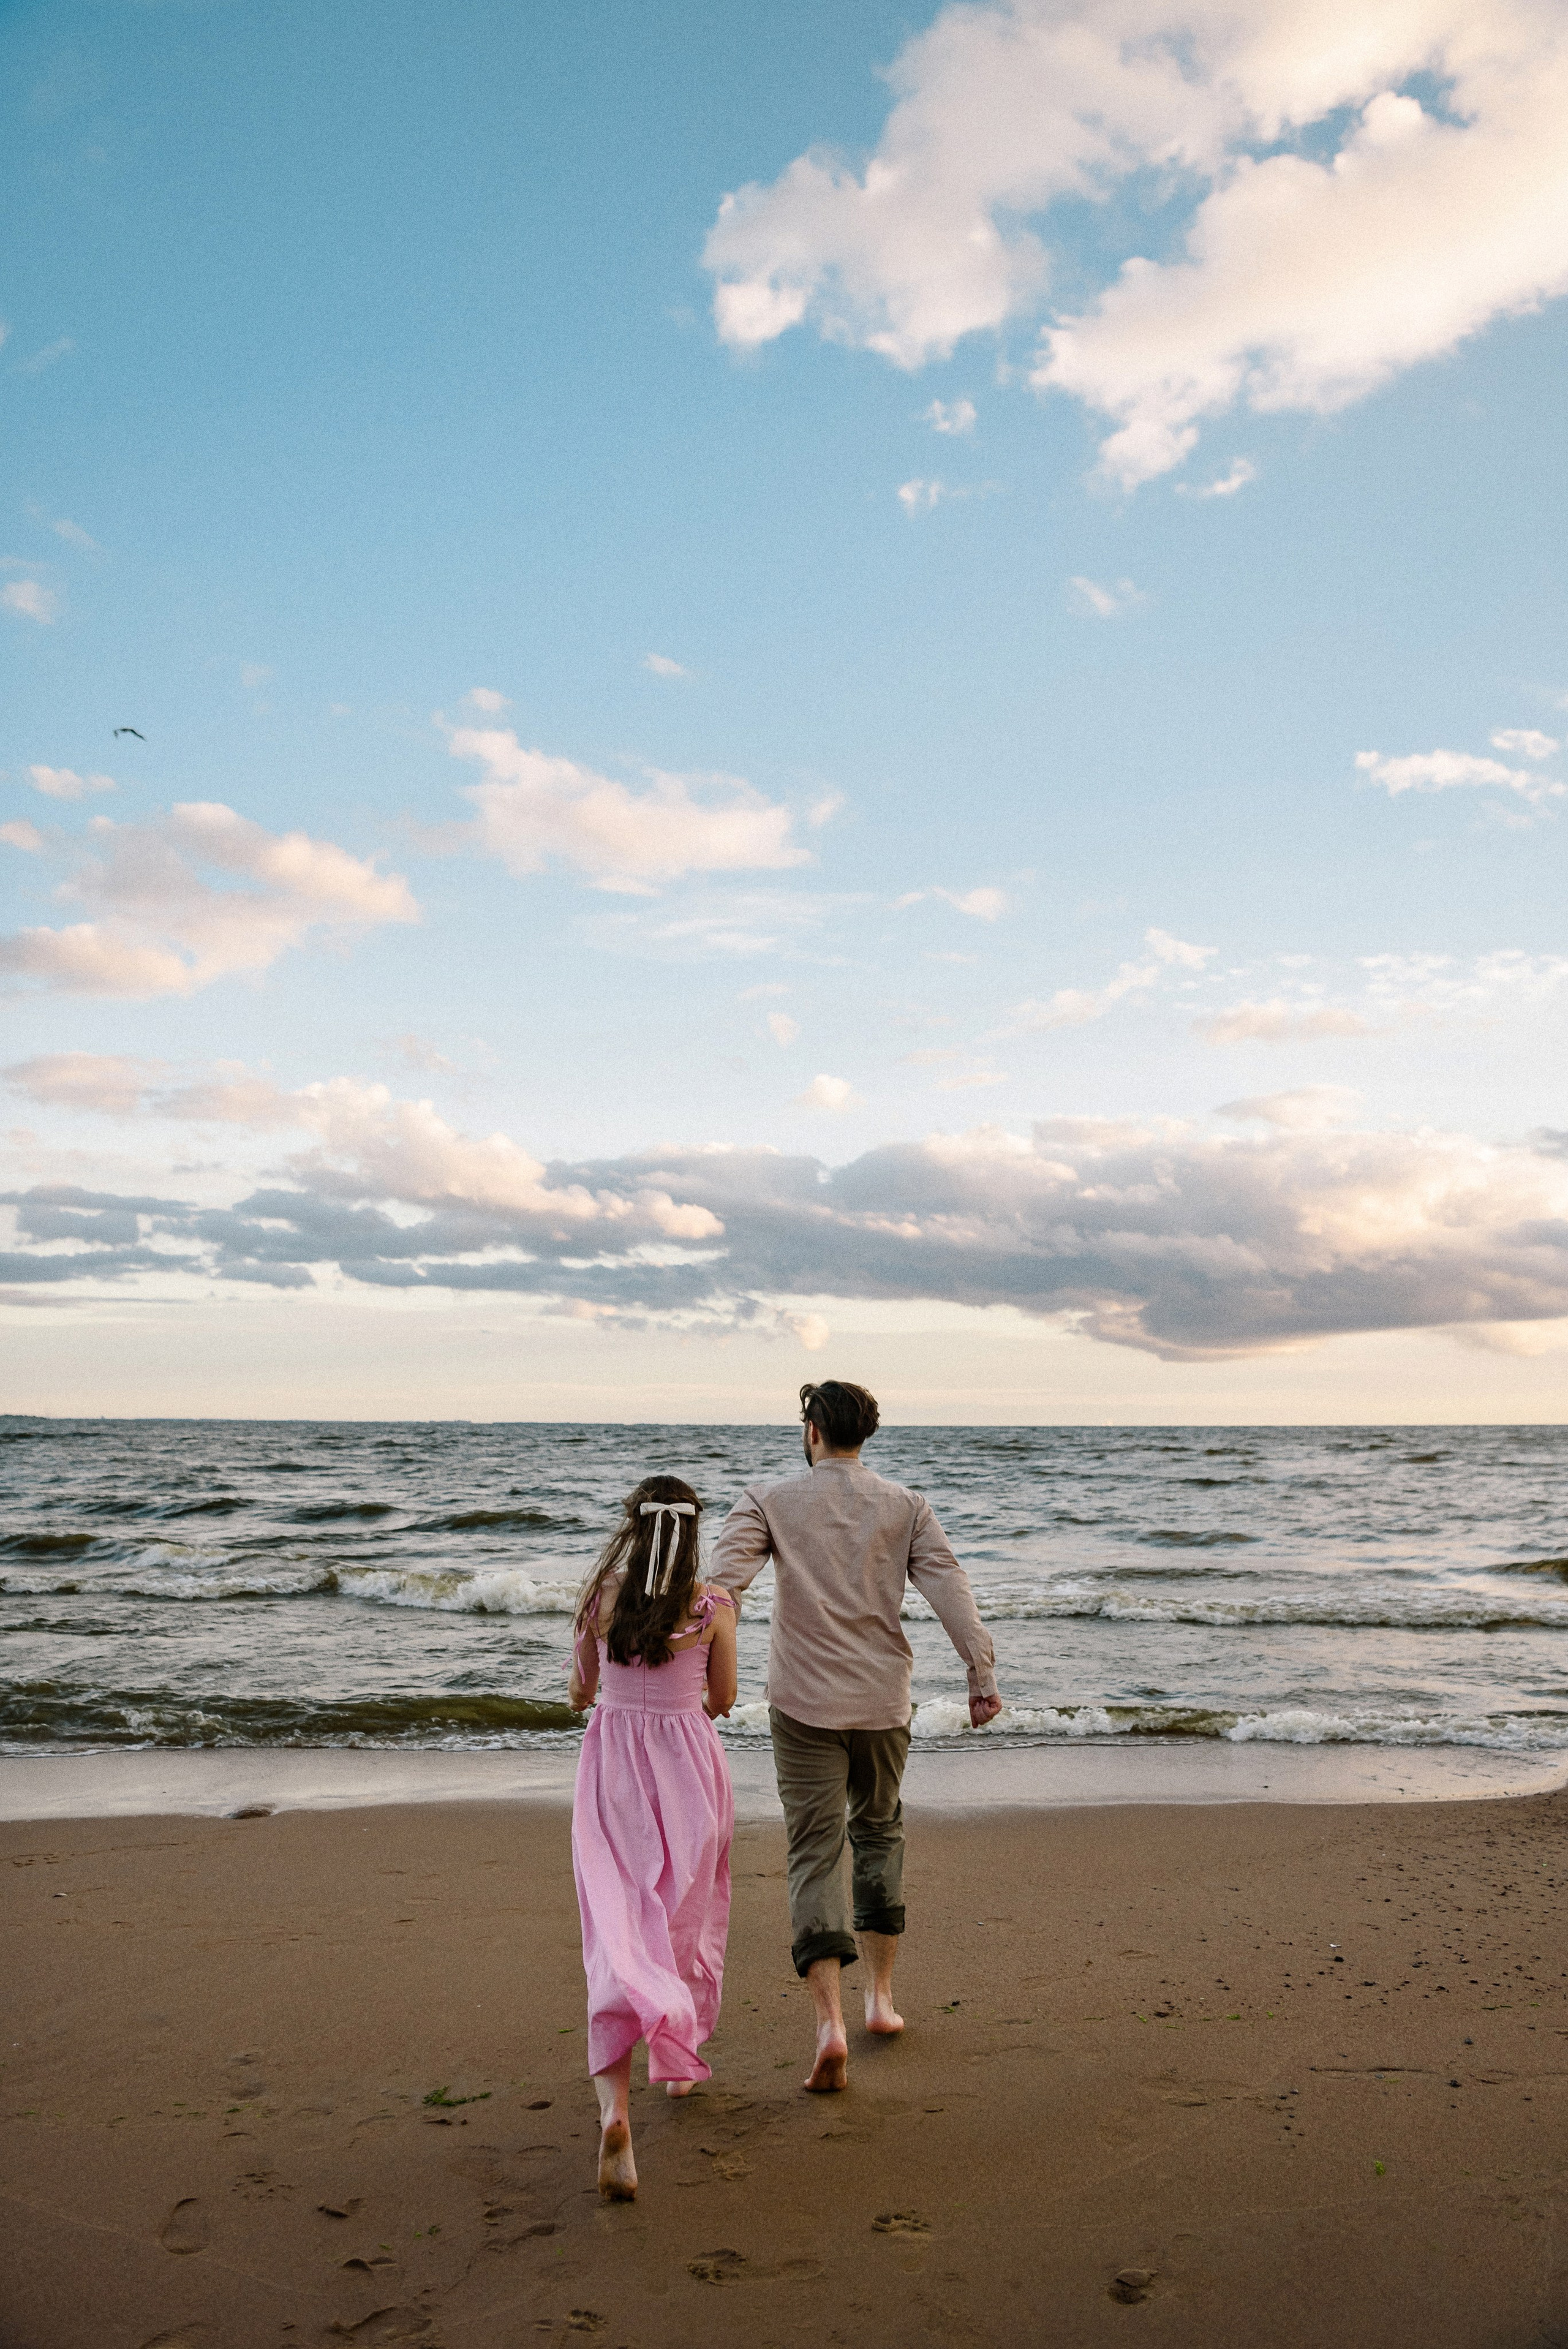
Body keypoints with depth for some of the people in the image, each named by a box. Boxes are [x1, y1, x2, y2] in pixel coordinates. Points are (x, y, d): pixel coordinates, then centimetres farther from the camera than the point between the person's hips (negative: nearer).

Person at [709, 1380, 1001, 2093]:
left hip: (805, 1705, -2)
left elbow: (721, 1580, -17)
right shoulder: (905, 1507, 2)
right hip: (883, 1700, 2)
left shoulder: (770, 1502, -4)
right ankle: (881, 1994, 27)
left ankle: (829, 2020, -13)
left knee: (815, 1853, 0)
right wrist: (982, 1674, -3)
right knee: (878, 1832, 22)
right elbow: (951, 1589, -5)